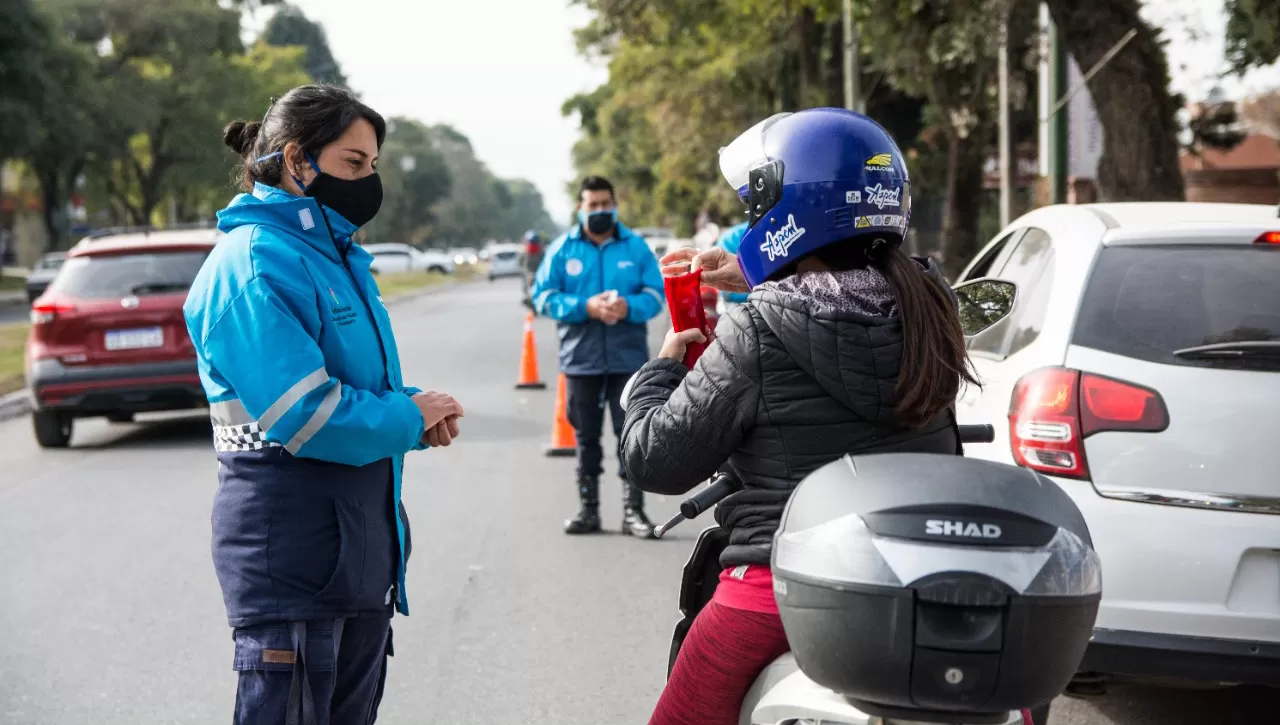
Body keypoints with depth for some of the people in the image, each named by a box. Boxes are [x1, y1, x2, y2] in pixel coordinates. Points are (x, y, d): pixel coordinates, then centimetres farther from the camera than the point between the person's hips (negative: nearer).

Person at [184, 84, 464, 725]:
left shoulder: (335, 254, 13)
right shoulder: (255, 261, -17)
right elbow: (305, 416, -24)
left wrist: (418, 409, 1)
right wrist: (412, 419, -10)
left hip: (361, 541, 10)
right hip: (291, 546, -10)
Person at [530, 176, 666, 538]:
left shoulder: (636, 247, 5)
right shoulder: (562, 249, 3)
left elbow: (656, 293, 2)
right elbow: (543, 296, -2)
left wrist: (629, 307, -19)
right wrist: (585, 307, -16)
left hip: (628, 357, -1)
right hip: (581, 357, 1)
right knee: (586, 436, 9)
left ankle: (633, 510, 2)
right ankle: (588, 509, 18)